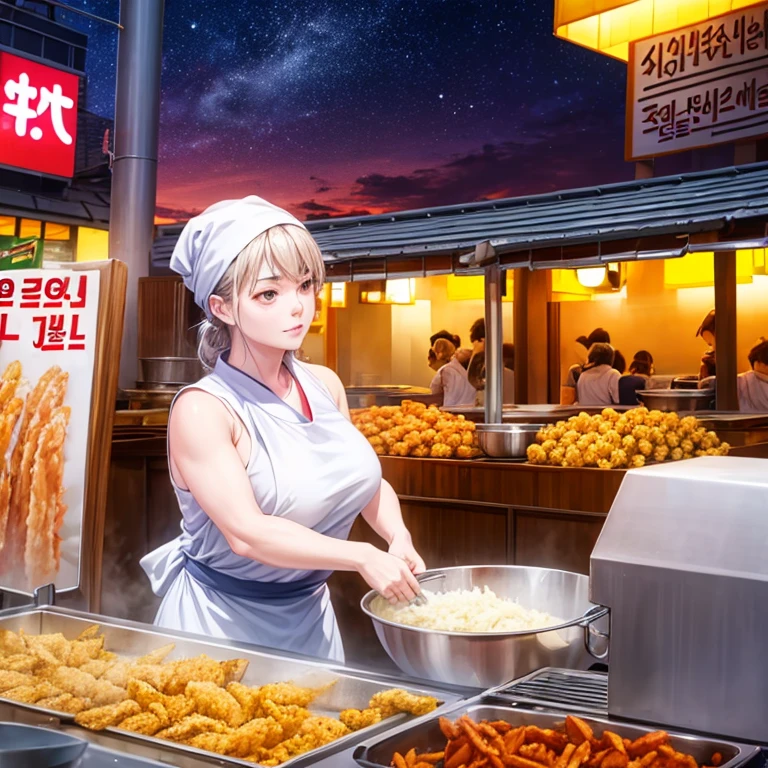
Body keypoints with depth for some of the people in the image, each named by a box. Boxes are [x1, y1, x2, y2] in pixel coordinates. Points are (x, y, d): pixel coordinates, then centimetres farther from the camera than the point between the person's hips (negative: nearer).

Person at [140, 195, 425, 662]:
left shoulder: (325, 385, 0)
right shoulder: (202, 410, -19)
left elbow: (367, 478, 11)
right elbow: (247, 533, -27)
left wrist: (398, 538, -7)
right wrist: (363, 558, -28)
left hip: (311, 614, 6)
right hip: (222, 623, -6)